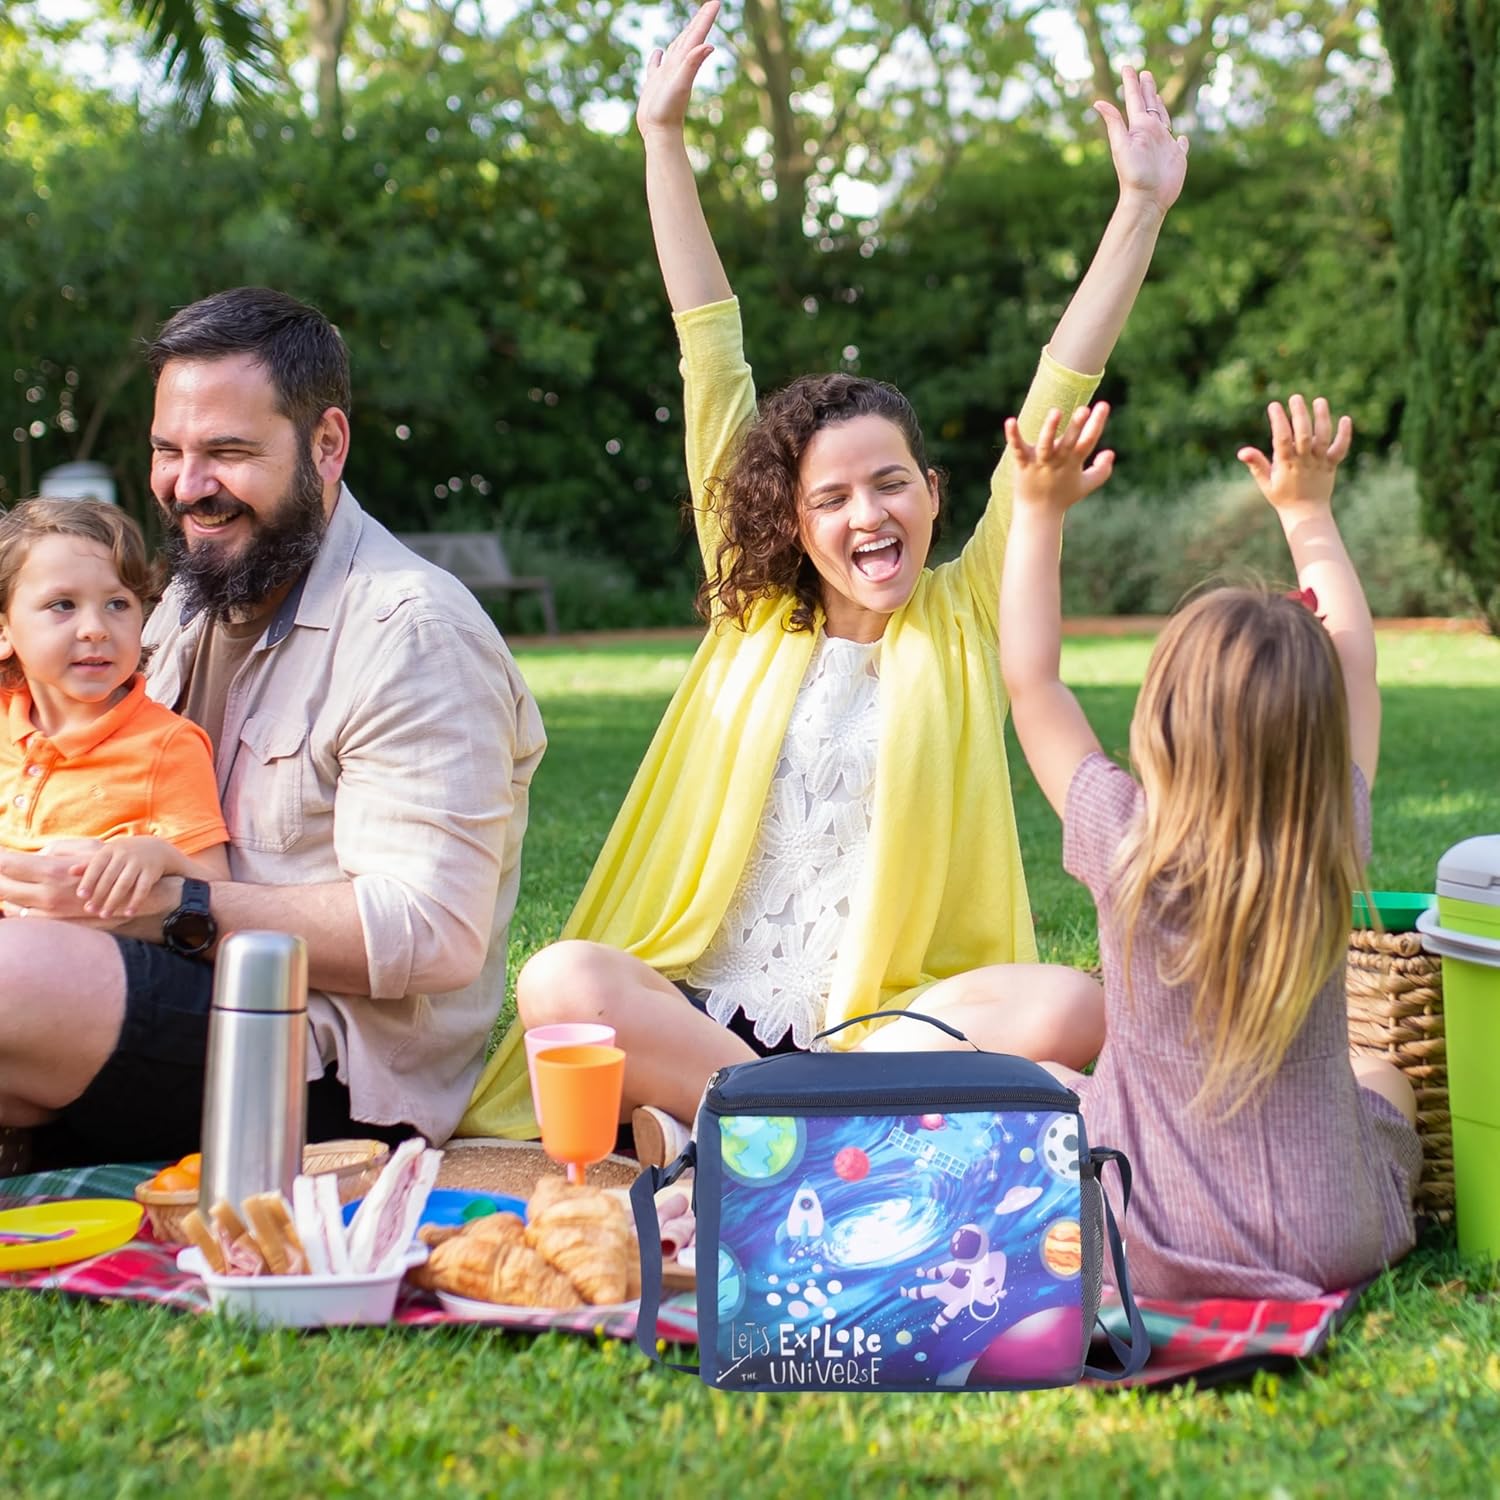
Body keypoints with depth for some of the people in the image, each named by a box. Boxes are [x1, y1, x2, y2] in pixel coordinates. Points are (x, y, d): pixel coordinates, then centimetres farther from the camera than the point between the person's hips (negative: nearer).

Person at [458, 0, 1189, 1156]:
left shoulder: (964, 617, 8)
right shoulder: (755, 613, 9)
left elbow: (1055, 401, 3)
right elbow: (712, 362, 8)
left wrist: (1143, 207, -1)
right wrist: (664, 139, 11)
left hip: (893, 1016, 0)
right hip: (702, 1011, 1)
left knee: (1069, 1011, -30)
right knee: (561, 983, -29)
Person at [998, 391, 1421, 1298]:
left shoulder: (1129, 849, -20)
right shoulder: (1337, 850, -13)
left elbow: (1029, 680, -5)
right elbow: (1355, 662, 4)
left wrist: (1041, 510, 0)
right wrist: (1309, 511, 15)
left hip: (1144, 1251, -2)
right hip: (1330, 1247, 3)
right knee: (1384, 1079, 32)